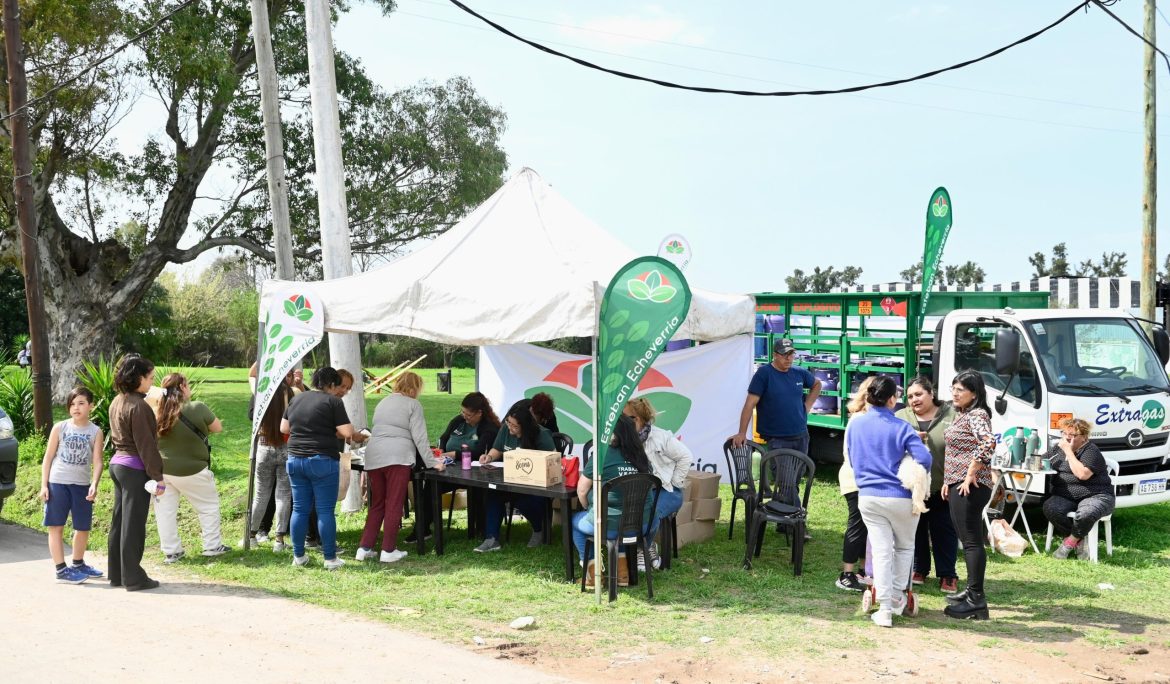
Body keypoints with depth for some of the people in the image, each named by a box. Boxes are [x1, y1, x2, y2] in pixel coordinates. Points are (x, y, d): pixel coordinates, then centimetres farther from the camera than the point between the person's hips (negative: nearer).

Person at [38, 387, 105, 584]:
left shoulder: (95, 432, 0)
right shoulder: (59, 428, -1)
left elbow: (97, 461, -7)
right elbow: (48, 458, 2)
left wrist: (94, 484, -22)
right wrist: (44, 485, -4)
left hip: (82, 485, 2)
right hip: (58, 483, -2)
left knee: (83, 528, 11)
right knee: (56, 526, -1)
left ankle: (78, 564, 31)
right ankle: (61, 569, 4)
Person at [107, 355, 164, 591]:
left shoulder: (117, 402, 11)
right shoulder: (138, 406, -18)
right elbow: (146, 445, -18)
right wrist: (157, 477, -15)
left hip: (117, 463, 9)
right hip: (135, 468, -9)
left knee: (119, 522, 14)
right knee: (133, 525, -2)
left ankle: (117, 574, 21)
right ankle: (133, 578, 4)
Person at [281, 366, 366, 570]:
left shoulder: (296, 399, 12)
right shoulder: (333, 401, -6)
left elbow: (284, 428, 16)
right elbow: (347, 433, -11)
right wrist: (358, 437, 8)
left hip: (295, 459, 6)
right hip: (322, 461, -5)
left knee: (300, 509, 10)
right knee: (325, 511, -1)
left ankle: (298, 556, 15)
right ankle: (330, 558, 3)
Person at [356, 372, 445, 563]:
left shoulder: (382, 403, 24)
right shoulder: (413, 405, 3)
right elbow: (419, 437, -4)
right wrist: (431, 462, -2)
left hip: (373, 457, 6)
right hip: (397, 457, -6)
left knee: (376, 504, 13)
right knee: (394, 505, -1)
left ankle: (365, 548, 9)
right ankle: (388, 551, 0)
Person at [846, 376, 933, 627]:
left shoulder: (855, 424, 2)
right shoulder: (900, 428, -11)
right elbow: (924, 459, -19)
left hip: (868, 496, 3)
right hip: (900, 498, -3)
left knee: (881, 550, 5)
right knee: (904, 547, 19)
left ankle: (885, 609, 0)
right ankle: (897, 598, 26)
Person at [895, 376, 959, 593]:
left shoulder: (951, 416, -3)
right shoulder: (900, 418, 6)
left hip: (942, 487, -2)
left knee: (944, 531, 5)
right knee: (916, 530, 11)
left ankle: (947, 575, 15)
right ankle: (919, 569, 26)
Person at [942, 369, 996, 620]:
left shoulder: (977, 415, -12)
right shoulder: (961, 415, 18)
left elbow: (988, 443, -30)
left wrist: (971, 474, -23)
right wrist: (948, 481, 19)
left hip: (969, 486, -10)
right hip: (958, 485, 10)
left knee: (971, 541, -8)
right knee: (967, 539, 17)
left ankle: (976, 601, -7)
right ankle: (972, 591, 27)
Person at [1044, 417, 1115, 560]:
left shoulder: (1091, 451, -6)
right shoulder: (1058, 448, 16)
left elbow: (1083, 474, -21)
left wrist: (1069, 452, -16)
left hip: (1095, 496, -5)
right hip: (1065, 497, 6)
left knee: (1086, 514, -39)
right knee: (1050, 508, -28)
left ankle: (1070, 542, -8)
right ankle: (1079, 541, -9)